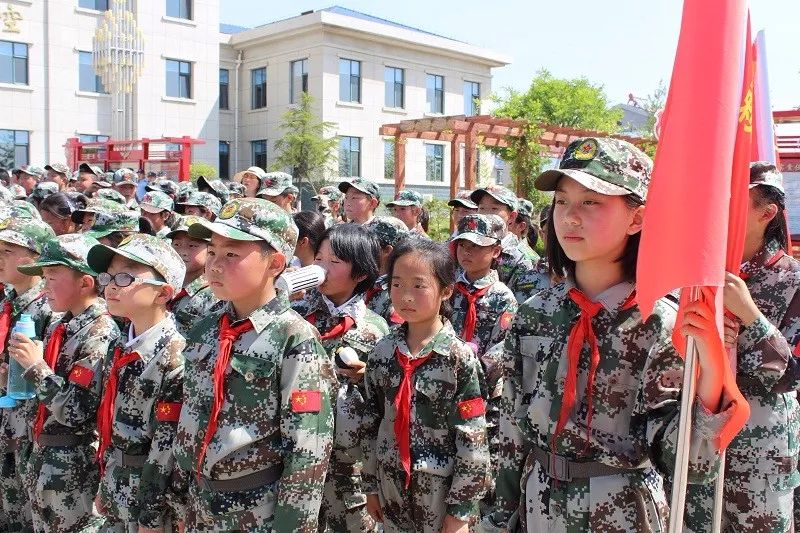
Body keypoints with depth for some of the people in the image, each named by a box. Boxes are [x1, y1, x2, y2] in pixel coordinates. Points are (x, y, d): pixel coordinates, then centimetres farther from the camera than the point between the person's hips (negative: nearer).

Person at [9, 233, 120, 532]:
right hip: (43, 453, 8)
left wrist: (36, 366, -22)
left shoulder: (100, 333, -19)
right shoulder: (59, 326, 7)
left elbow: (77, 412, -24)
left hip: (74, 465, -8)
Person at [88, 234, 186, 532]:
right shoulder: (122, 347, 4)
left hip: (151, 494, -7)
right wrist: (104, 487, 13)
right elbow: (109, 422, 11)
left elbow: (168, 443, -21)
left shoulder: (175, 355, -20)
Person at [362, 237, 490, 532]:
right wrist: (371, 485, 9)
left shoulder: (459, 358, -15)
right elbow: (371, 422, 7)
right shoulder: (382, 352, -2)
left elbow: (472, 440, -14)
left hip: (442, 491, -4)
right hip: (392, 488, 4)